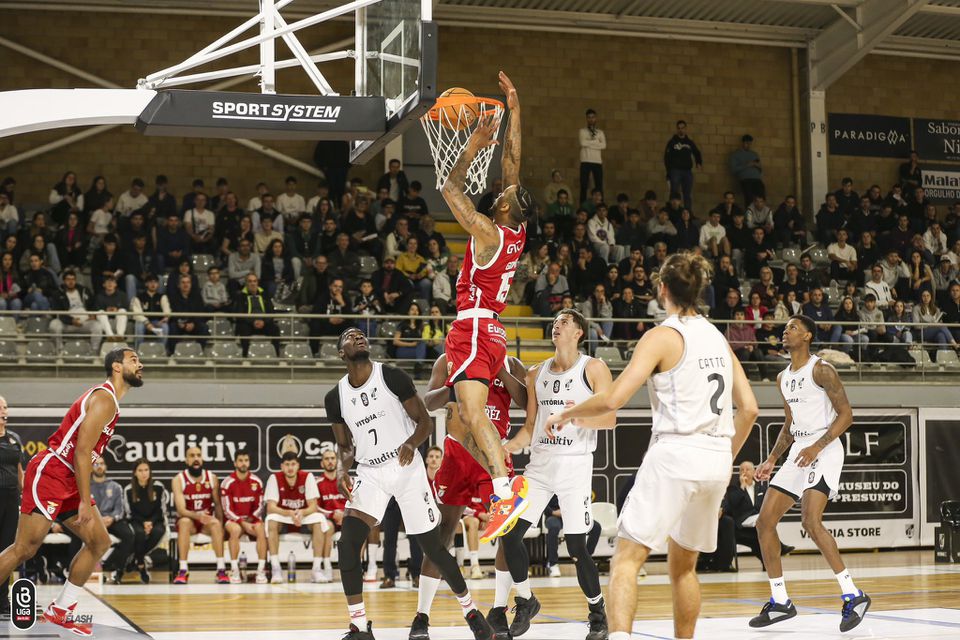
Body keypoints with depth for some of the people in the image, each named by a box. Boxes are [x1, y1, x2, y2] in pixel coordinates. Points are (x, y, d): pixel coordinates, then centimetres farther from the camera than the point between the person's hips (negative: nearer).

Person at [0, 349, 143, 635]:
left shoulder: (109, 400, 18)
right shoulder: (104, 398, -13)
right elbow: (82, 452, -19)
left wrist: (83, 500, 21)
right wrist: (85, 501, -20)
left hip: (69, 480, 10)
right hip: (49, 473, -10)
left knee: (100, 542, 7)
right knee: (24, 549, -11)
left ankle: (60, 610, 12)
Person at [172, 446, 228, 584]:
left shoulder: (212, 478, -2)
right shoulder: (179, 479, -11)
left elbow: (218, 504, 4)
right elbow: (181, 510, -19)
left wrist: (220, 524, -14)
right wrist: (197, 515, -40)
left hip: (207, 521, 2)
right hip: (189, 521, -2)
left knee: (216, 523, -32)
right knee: (184, 522, -36)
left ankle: (221, 569, -32)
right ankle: (183, 570, -35)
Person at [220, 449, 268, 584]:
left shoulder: (257, 482, 1)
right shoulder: (228, 483, -9)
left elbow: (260, 506, 6)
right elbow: (227, 510, -11)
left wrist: (251, 519, -12)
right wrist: (242, 522, -22)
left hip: (251, 519, 2)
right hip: (233, 519, -2)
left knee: (261, 530, -30)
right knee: (235, 530, -37)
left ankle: (261, 570, -26)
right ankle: (234, 570, -31)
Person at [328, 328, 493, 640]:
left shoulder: (392, 377, -10)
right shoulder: (335, 397, 1)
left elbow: (425, 421, -5)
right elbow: (345, 445, 12)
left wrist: (412, 443, -26)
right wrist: (342, 469, -9)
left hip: (407, 469, -3)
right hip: (370, 474, 3)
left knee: (433, 548, 2)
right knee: (347, 543, -17)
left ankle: (470, 611, 24)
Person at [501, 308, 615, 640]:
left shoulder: (593, 369, -2)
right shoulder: (537, 373, 13)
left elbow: (610, 419, -9)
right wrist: (512, 445, -3)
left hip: (575, 463, -5)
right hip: (540, 462, 5)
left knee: (576, 546, -6)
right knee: (510, 532, -6)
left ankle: (598, 610, 13)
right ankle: (525, 601, 12)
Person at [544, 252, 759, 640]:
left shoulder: (663, 336, -5)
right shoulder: (717, 337, 15)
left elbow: (613, 398, -14)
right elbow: (749, 409, 14)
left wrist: (567, 413, 2)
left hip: (675, 452, -7)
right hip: (716, 459, 7)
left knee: (627, 557, -10)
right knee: (683, 564, 20)